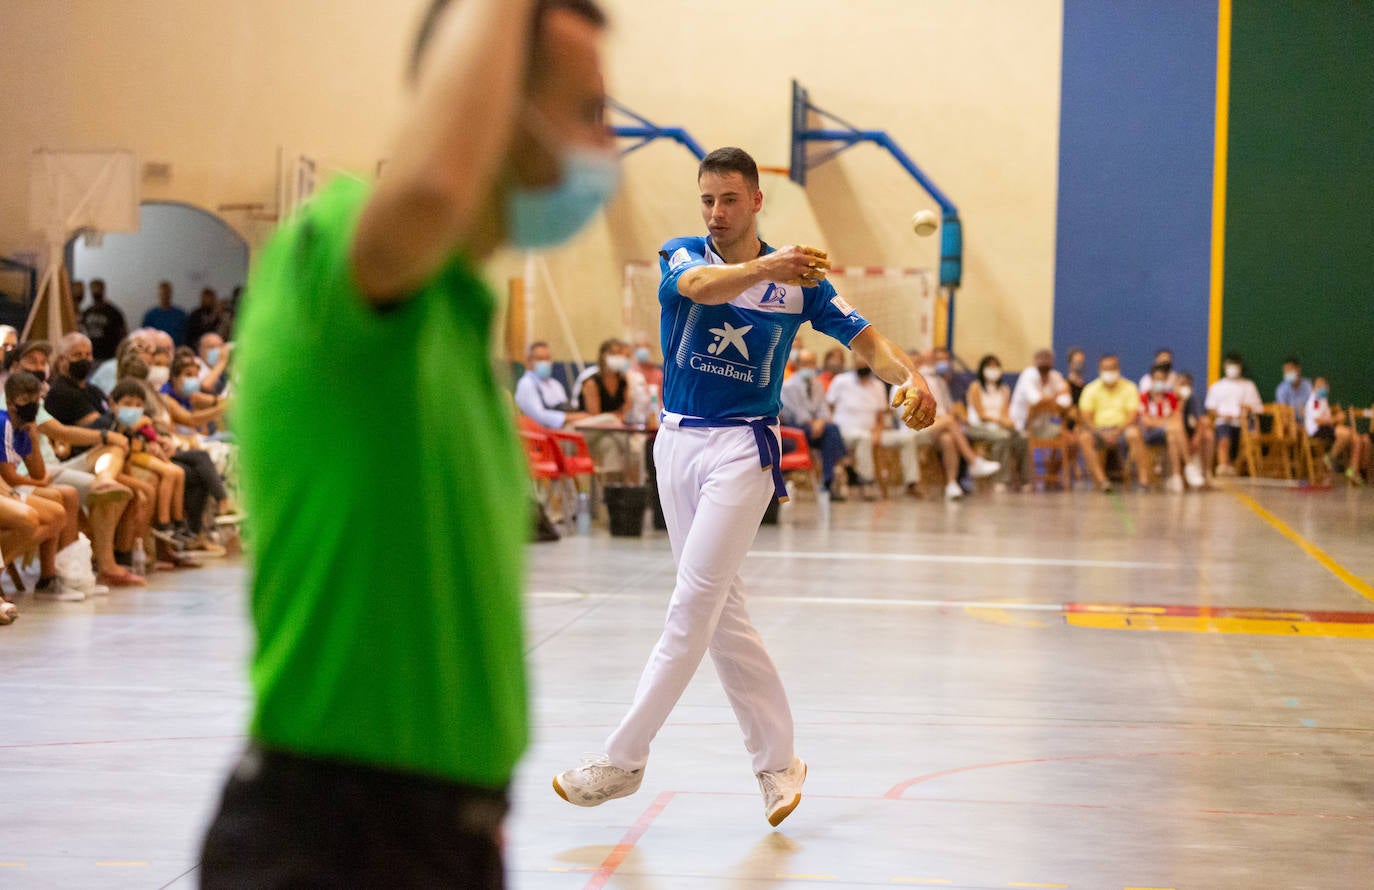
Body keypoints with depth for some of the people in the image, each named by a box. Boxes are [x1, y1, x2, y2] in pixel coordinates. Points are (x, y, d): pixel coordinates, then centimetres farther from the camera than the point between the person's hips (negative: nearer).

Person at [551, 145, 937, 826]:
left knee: (692, 606, -9)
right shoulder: (680, 255, 0)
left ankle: (623, 759, -4)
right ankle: (777, 761, 17)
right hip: (677, 441, 3)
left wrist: (909, 378, -25)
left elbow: (865, 339, -3)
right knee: (722, 615, 7)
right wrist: (764, 269, -43)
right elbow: (701, 286, -23)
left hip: (743, 449, -3)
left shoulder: (798, 279, -1)